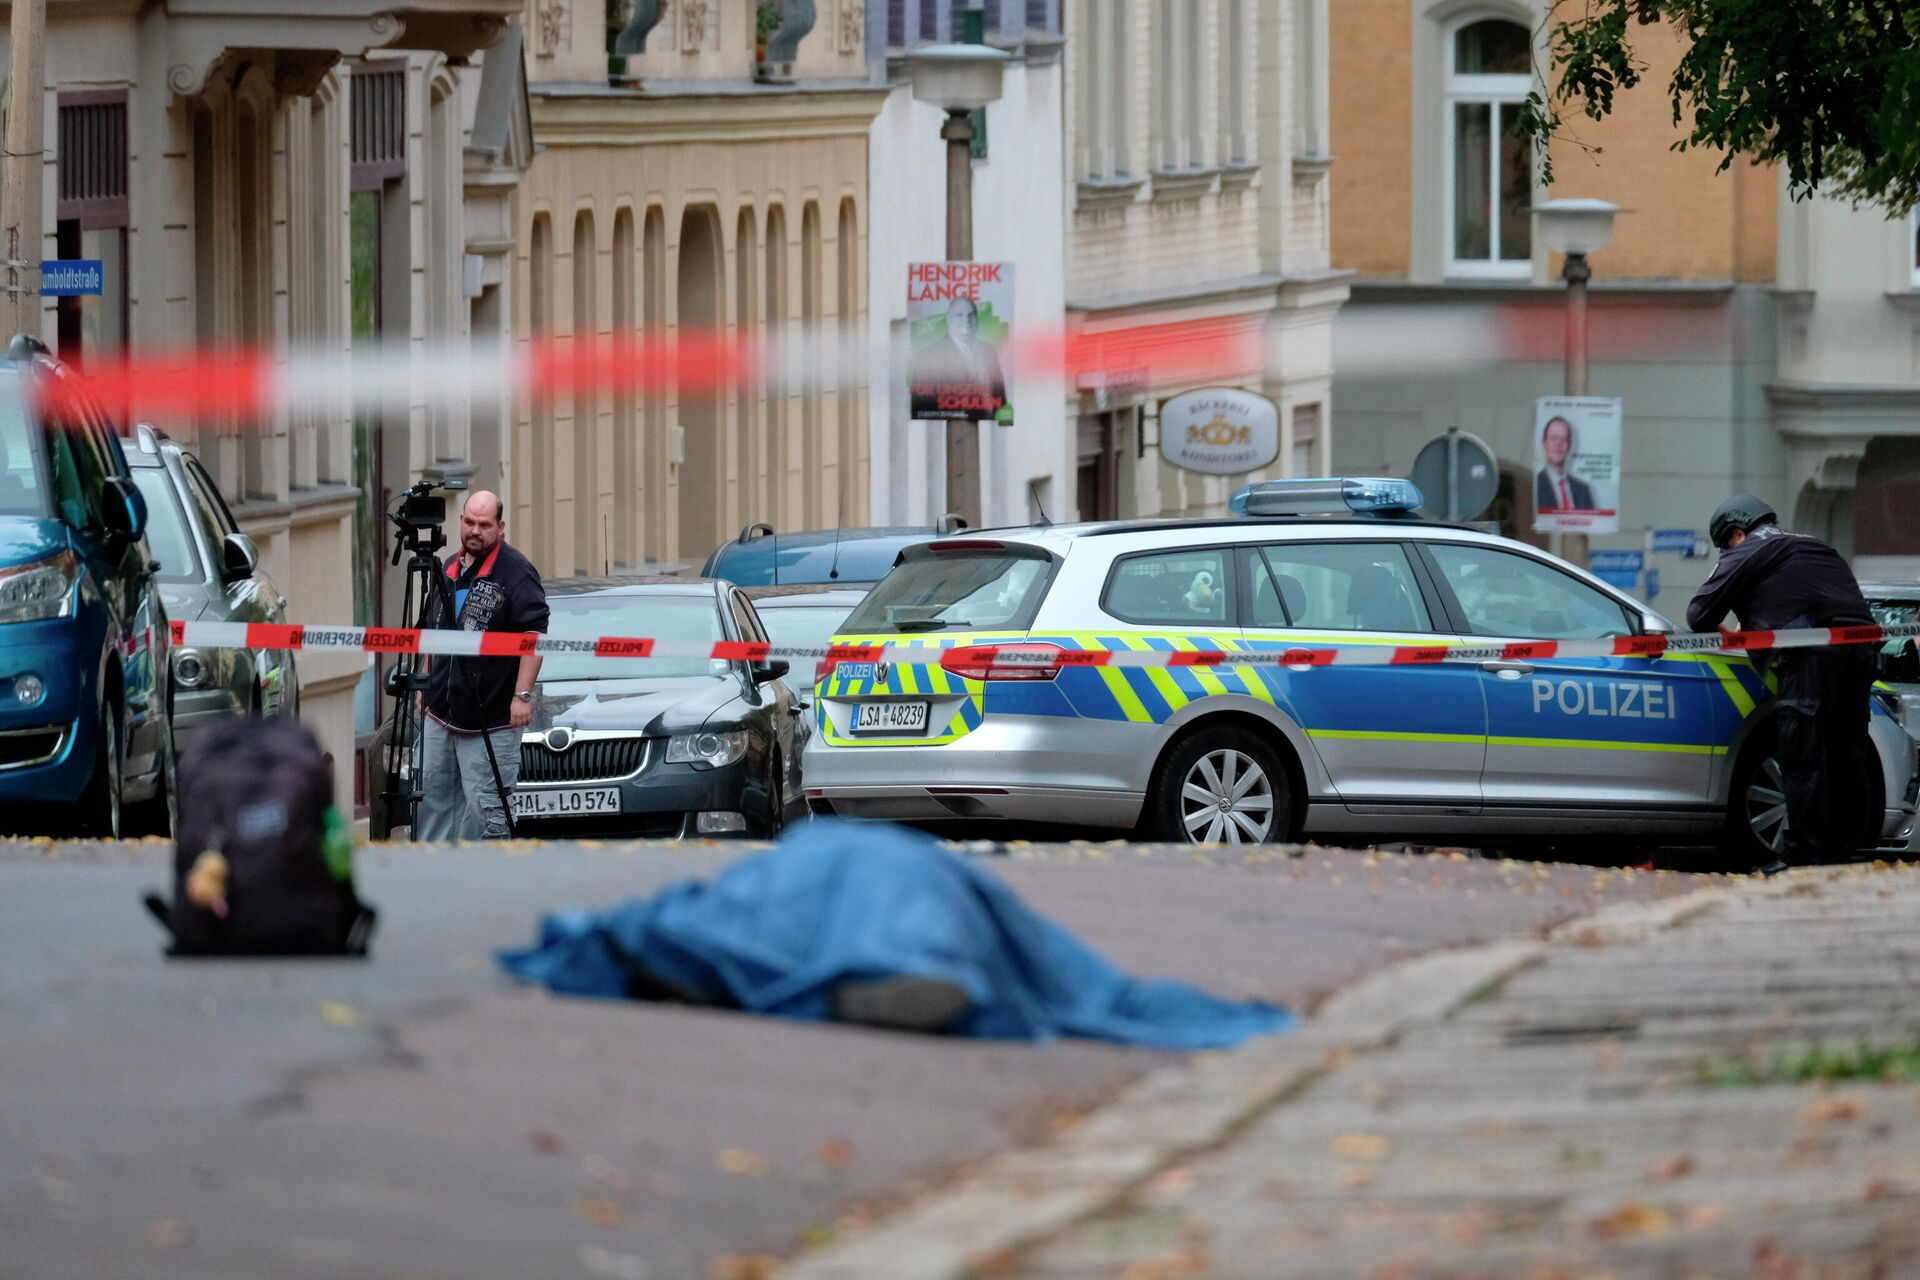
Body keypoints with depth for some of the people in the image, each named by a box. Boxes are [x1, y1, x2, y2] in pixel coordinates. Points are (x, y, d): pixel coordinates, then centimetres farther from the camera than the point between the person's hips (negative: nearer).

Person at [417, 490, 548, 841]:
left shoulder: (516, 572, -9)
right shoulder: (449, 569, 15)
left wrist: (522, 694, -22)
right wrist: (425, 684, 22)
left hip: (489, 719, -8)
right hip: (440, 713, 8)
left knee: (484, 805, -6)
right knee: (433, 796, 10)